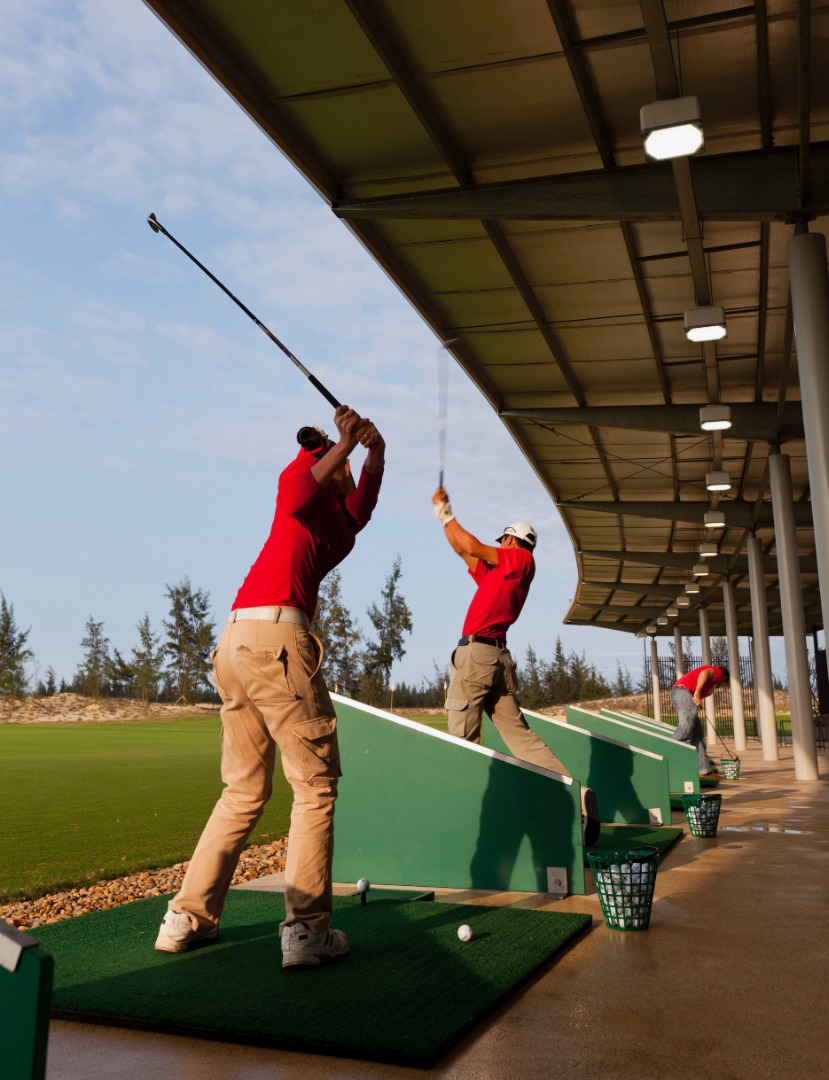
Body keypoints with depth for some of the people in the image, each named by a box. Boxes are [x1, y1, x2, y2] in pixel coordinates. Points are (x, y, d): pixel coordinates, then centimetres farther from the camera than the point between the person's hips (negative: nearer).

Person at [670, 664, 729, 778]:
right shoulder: (717, 672, 9)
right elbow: (704, 673, -13)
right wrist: (697, 693, -20)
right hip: (684, 691, -9)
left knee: (697, 733, 7)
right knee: (686, 726, -23)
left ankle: (705, 769, 4)